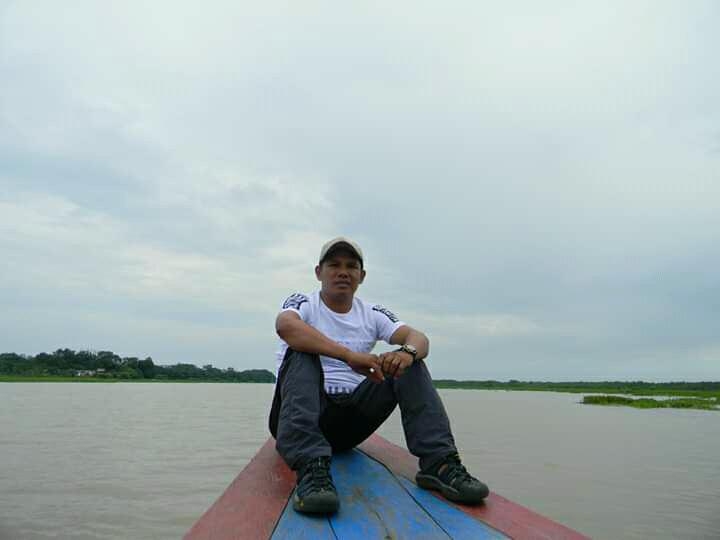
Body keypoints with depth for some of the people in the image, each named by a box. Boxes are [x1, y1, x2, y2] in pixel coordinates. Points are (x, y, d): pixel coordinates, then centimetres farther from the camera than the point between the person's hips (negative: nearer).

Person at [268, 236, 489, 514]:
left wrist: (407, 352, -32)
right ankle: (311, 468, -44)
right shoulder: (304, 303, -1)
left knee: (408, 363, -11)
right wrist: (350, 356, -37)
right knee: (303, 351, -29)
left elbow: (419, 338, -6)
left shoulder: (372, 314, 10)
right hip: (299, 415, -3)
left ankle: (440, 462, -24)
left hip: (350, 422, 3)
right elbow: (285, 325, -28)